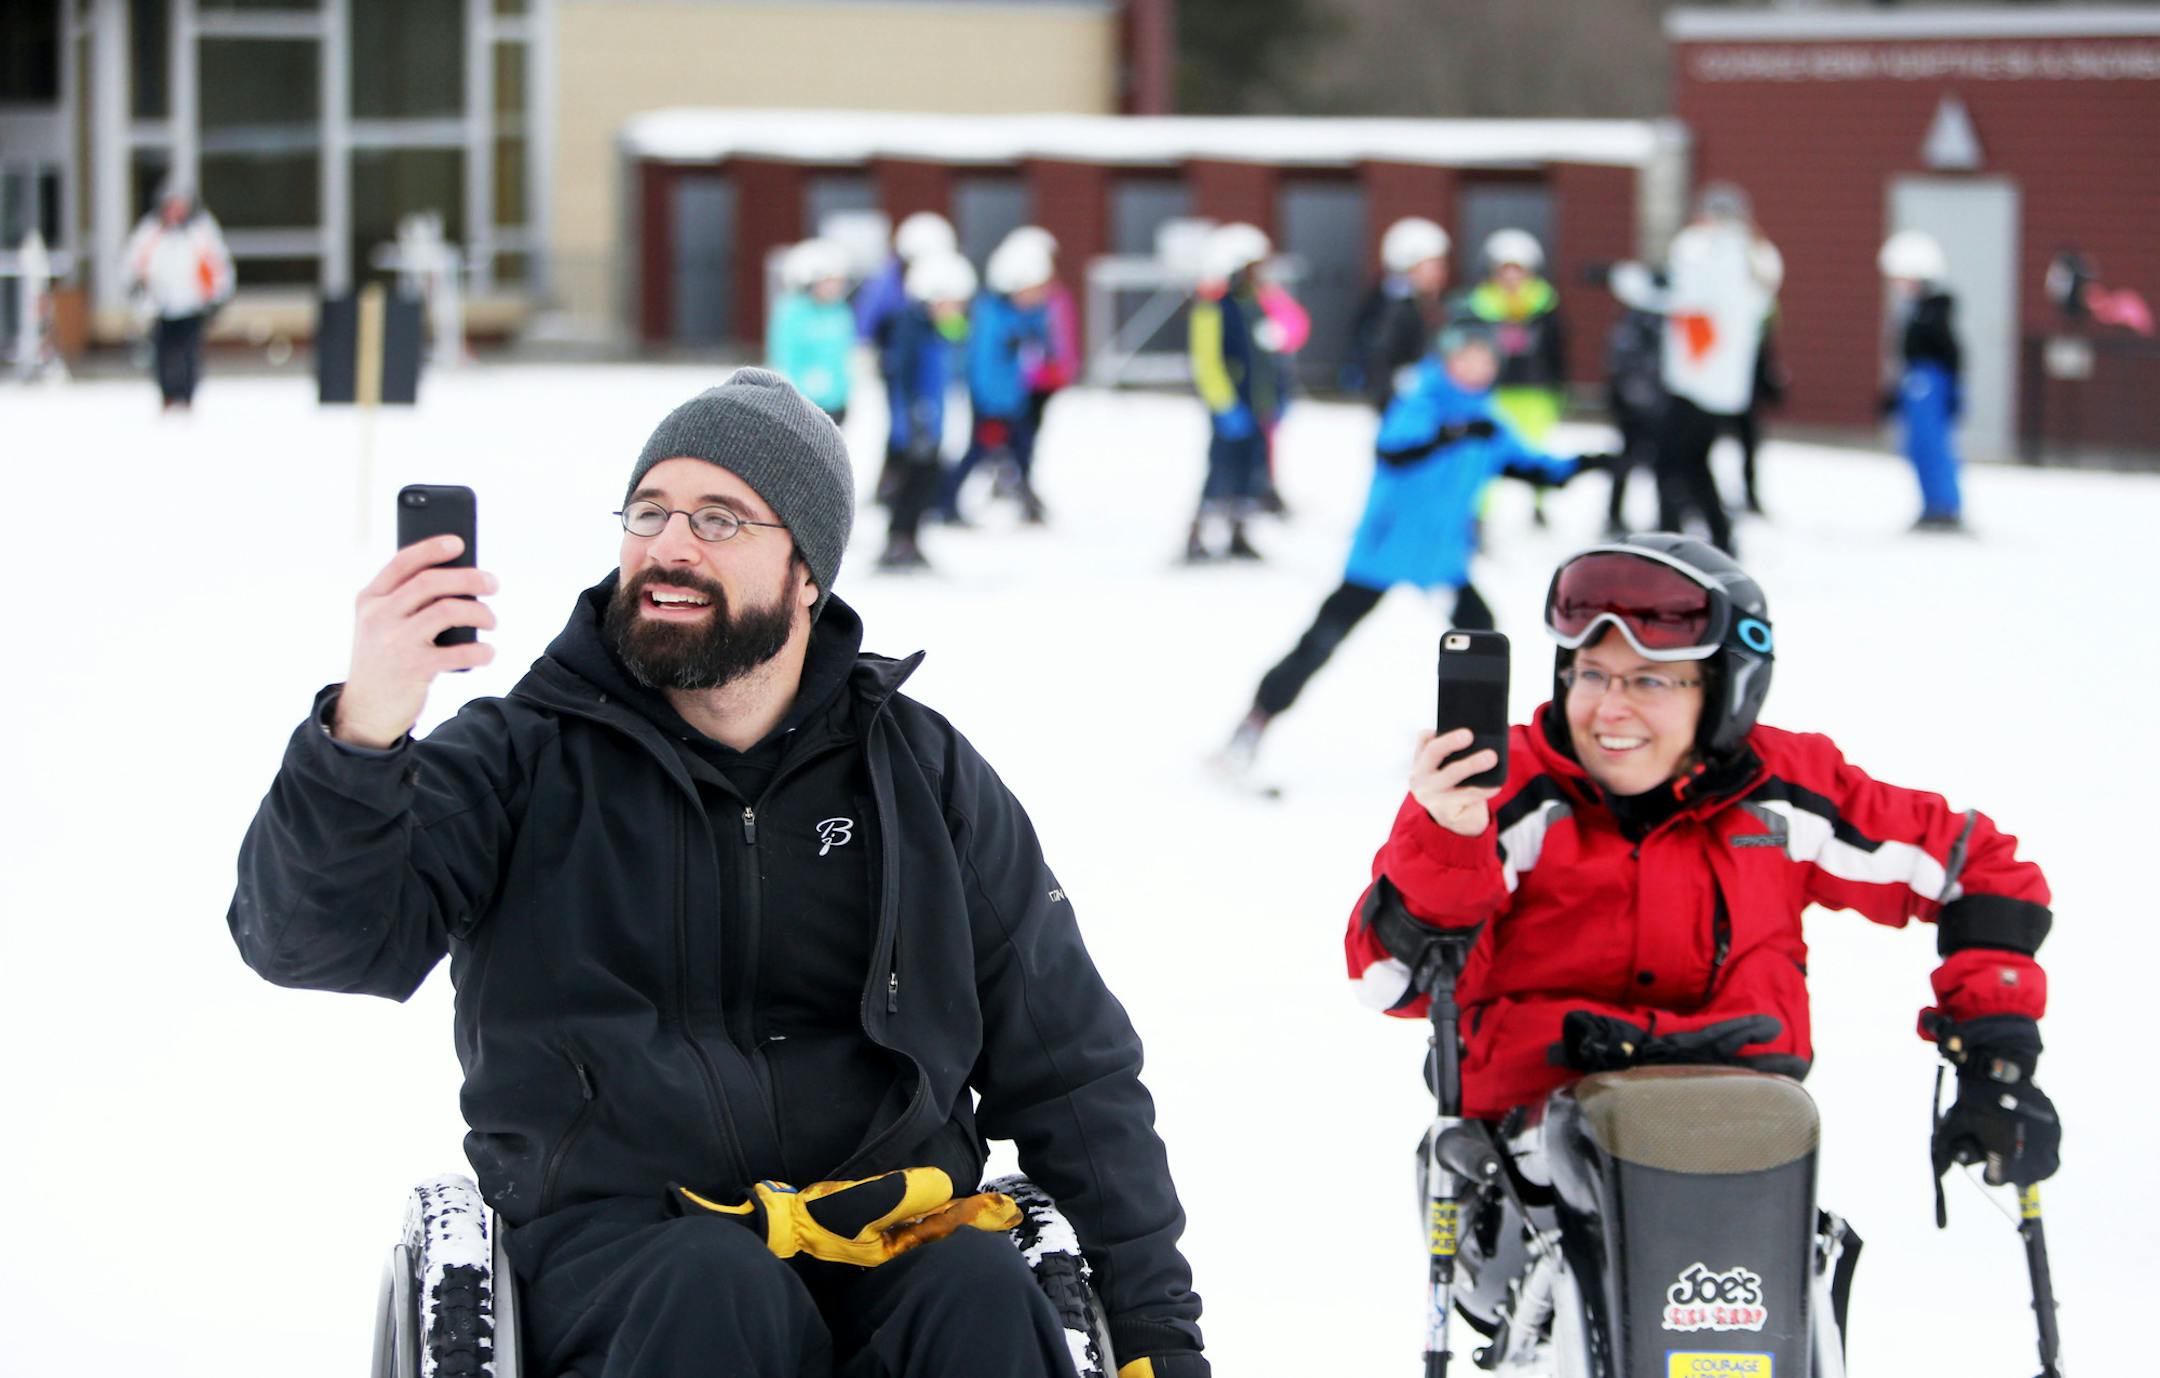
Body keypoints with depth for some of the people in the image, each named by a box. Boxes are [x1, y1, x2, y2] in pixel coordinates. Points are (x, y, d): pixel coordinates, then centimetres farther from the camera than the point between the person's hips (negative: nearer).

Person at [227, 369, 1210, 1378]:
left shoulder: (924, 775, 13)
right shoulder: (526, 759, 6)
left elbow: (1068, 1068, 16)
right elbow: (312, 936, -9)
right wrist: (360, 736, -29)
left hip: (889, 1225, 1)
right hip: (611, 1232, -1)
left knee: (980, 1297, -32)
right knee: (717, 1289, -35)